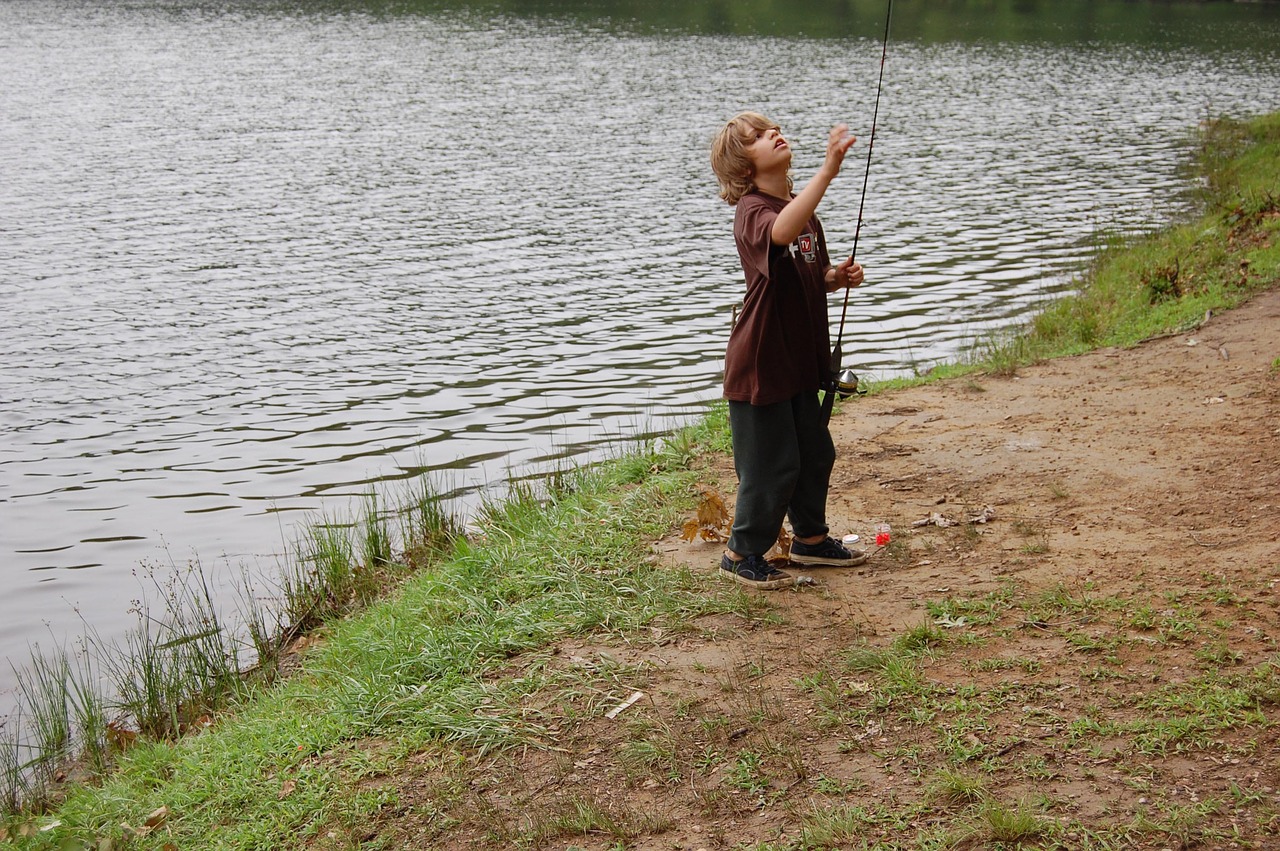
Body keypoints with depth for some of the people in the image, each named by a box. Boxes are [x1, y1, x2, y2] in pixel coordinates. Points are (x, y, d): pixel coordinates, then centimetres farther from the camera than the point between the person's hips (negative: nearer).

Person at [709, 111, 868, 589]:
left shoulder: (803, 208, 9)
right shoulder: (752, 211, -19)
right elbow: (781, 233, -45)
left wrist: (838, 277, -2)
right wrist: (828, 170, -51)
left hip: (800, 359, 8)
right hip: (760, 364, -8)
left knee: (815, 452, 19)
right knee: (772, 465, 0)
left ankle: (810, 539, 38)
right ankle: (742, 555, 18)